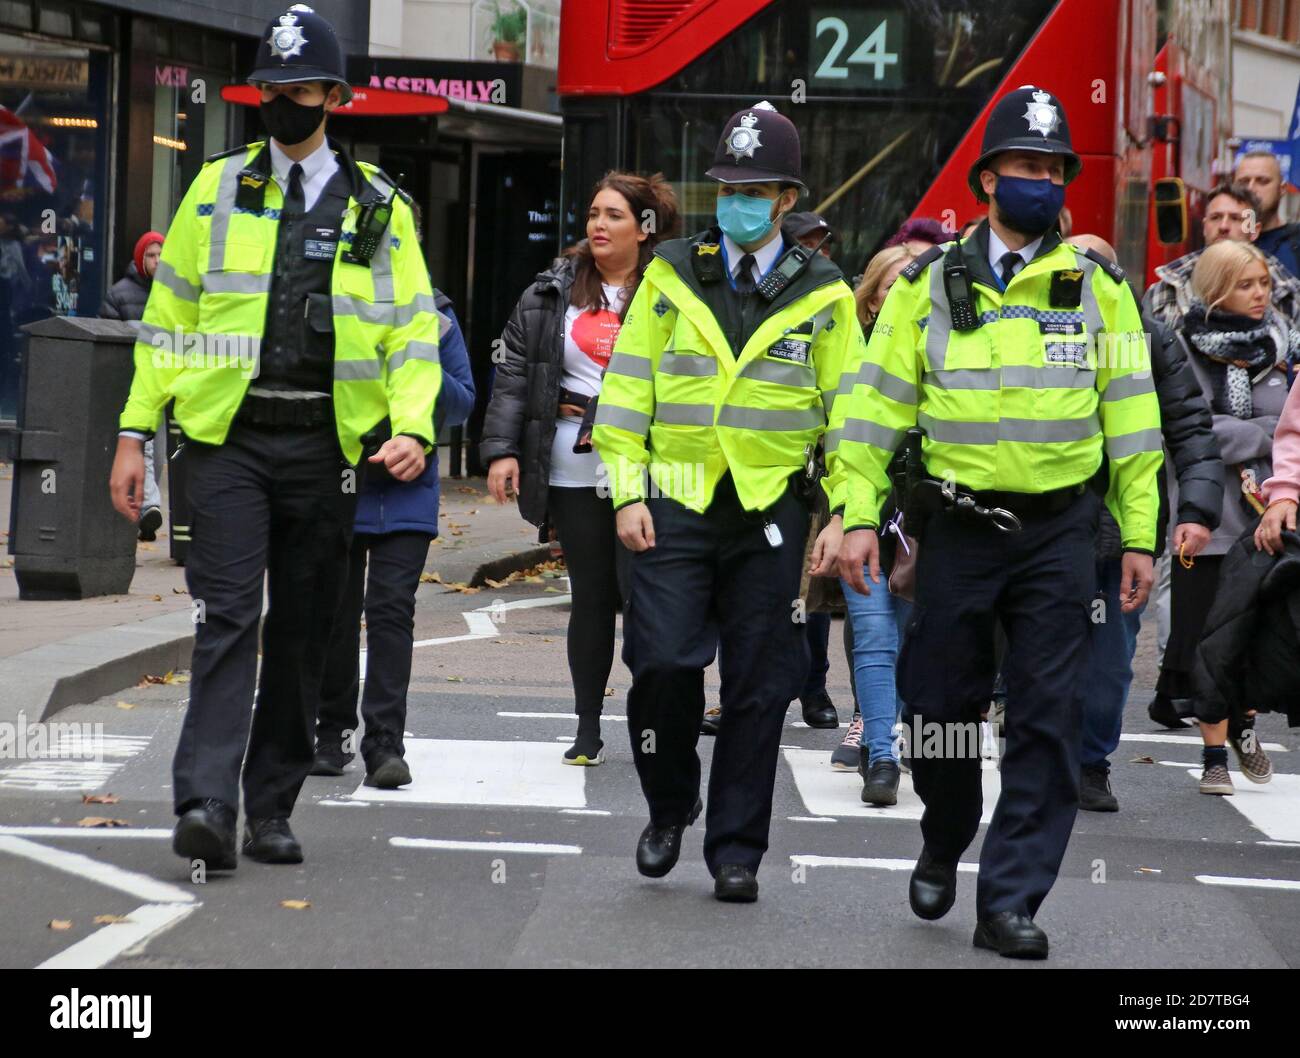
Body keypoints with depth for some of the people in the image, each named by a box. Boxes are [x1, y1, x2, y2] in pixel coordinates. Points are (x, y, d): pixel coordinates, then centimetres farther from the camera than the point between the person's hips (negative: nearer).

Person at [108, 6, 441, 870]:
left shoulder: (380, 208, 7)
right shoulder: (217, 190, 7)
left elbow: (415, 332, 6)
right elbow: (167, 318, 9)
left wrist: (412, 428, -11)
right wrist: (135, 431, 4)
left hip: (325, 444, 1)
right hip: (229, 437, -1)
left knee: (304, 631, 7)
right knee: (228, 616, -13)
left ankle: (272, 812, 16)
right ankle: (207, 804, -20)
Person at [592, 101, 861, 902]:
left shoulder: (822, 297, 6)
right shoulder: (671, 278, 7)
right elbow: (627, 391, 8)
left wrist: (843, 519, 0)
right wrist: (628, 493, -1)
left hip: (770, 514, 0)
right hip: (675, 507, 0)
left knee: (760, 686, 2)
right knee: (663, 663, -10)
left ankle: (737, 851, 12)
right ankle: (669, 810, 15)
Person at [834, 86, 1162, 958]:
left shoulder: (1097, 286, 5)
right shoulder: (930, 284, 3)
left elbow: (1131, 414, 6)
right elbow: (875, 403, 3)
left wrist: (1140, 535, 3)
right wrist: (858, 517, -4)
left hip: (1059, 533, 0)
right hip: (958, 526, 0)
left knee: (1048, 721, -3)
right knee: (943, 706, 6)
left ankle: (1010, 901, 4)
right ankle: (943, 847, 34)